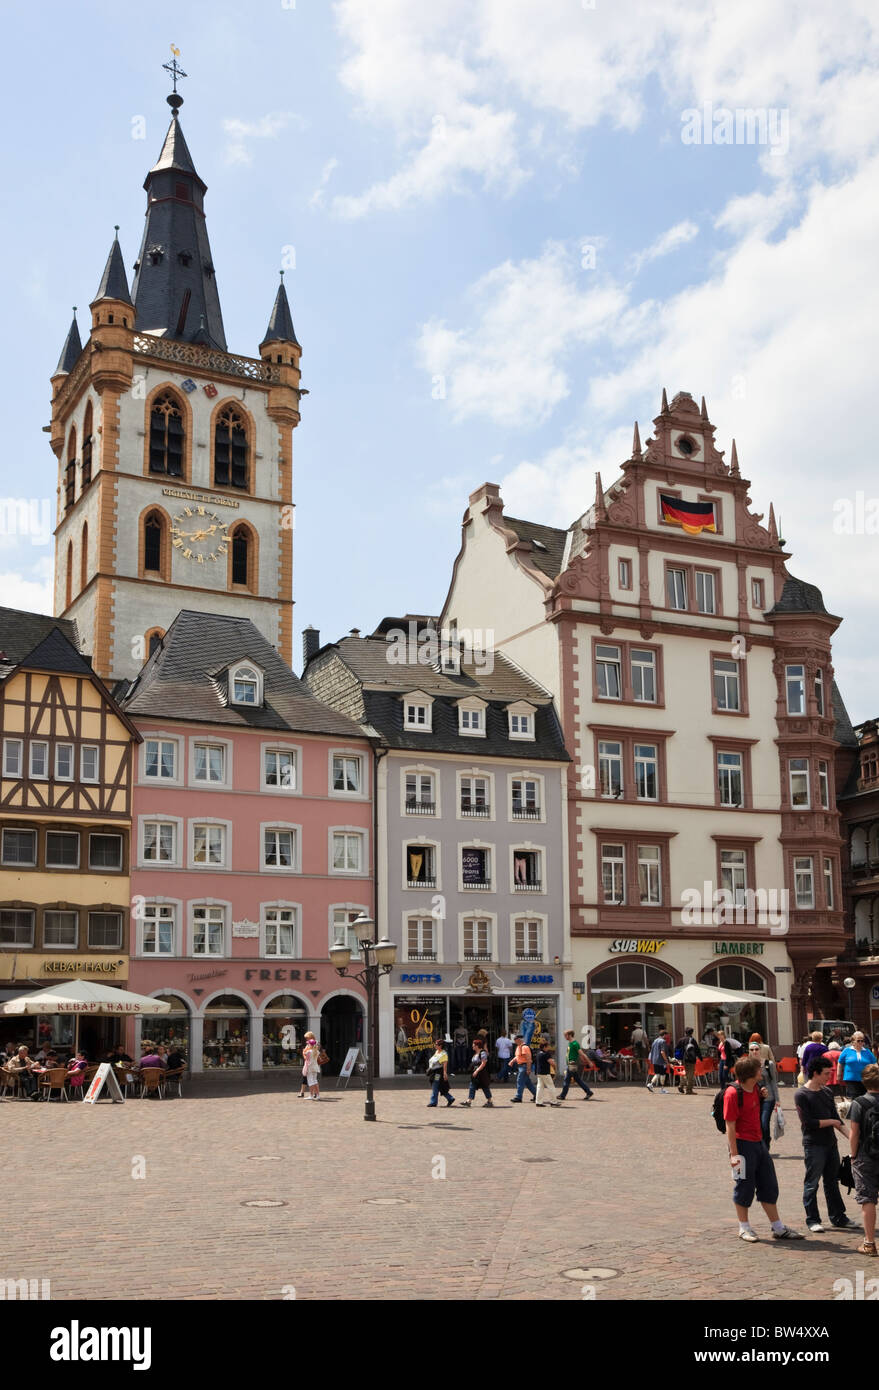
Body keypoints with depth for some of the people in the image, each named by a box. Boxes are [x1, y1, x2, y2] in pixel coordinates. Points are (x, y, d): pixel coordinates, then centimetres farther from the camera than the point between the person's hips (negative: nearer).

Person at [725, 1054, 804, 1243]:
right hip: (743, 1144, -8)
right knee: (744, 1186, 3)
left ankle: (778, 1228, 21)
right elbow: (730, 1126, -19)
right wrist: (734, 1154, -22)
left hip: (759, 1142, 8)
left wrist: (763, 1096, 5)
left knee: (769, 1186, 12)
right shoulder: (733, 1093, -19)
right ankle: (744, 1228, 18)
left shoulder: (755, 1087, 5)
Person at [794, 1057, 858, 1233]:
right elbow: (808, 1122, -17)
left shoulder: (827, 1092, 10)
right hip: (813, 1144, -7)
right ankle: (812, 1220, 9)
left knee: (832, 1182, 15)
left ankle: (838, 1218, 23)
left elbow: (835, 1117, 13)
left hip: (830, 1142, 7)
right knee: (812, 1183, 1)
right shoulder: (802, 1095, -12)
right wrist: (831, 1122, -8)